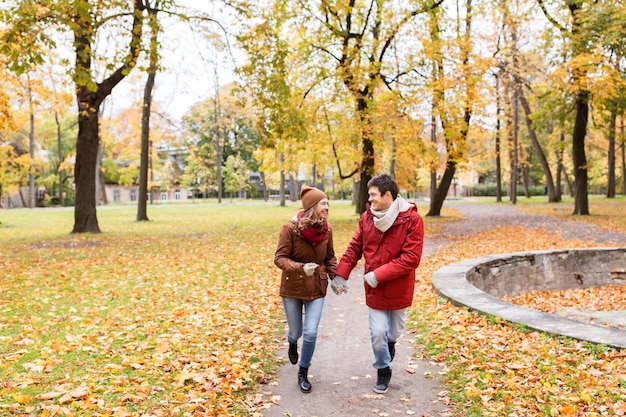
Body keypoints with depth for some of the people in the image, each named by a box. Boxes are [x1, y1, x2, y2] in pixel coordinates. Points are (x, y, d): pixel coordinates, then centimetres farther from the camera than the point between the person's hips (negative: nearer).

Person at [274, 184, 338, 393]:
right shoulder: (291, 228, -18)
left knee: (310, 333, -5)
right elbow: (279, 258, -16)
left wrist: (336, 277, -9)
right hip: (292, 288, -2)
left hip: (317, 288, 2)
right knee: (296, 331, 12)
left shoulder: (326, 229, -6)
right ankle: (292, 343, 53)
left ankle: (303, 372, 20)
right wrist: (301, 268, -33)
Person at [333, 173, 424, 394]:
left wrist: (378, 275, -23)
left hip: (399, 289, -2)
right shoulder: (367, 217, -5)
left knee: (394, 331, 16)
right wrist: (341, 274, -5)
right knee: (377, 333, 3)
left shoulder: (412, 219, -18)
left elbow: (411, 258, -22)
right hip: (375, 289, 2)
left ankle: (389, 342, 52)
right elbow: (354, 248, 3)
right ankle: (383, 371, 28)